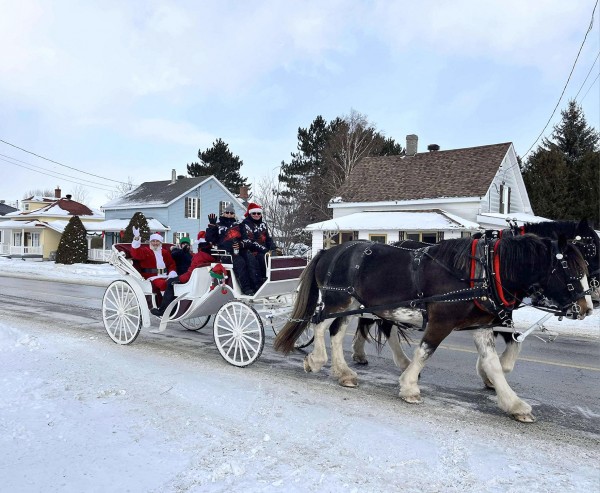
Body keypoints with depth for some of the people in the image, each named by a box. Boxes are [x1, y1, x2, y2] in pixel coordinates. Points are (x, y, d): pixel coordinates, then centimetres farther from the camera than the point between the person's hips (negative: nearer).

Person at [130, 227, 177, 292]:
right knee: (163, 284, -37)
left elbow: (171, 263, 18)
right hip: (153, 277, -4)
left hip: (166, 276, 5)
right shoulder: (145, 251, 9)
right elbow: (136, 254, -12)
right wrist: (137, 238, -25)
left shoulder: (165, 252, 22)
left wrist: (172, 272, -6)